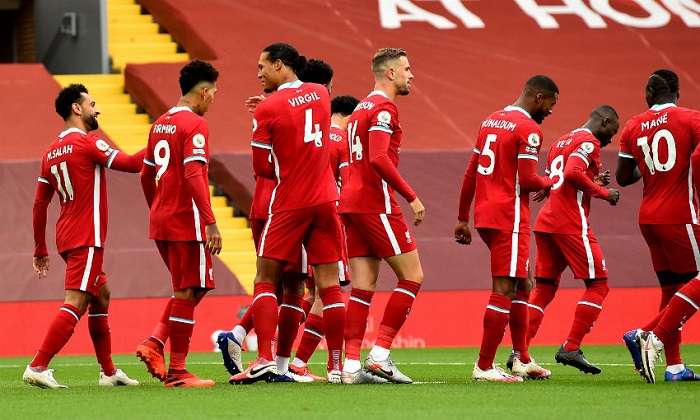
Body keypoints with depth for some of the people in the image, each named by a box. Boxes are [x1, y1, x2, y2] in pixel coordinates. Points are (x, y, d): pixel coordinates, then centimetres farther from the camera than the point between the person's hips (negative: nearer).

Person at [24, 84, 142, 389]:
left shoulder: (51, 152, 13)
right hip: (86, 238, -9)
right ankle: (38, 367, -22)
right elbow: (132, 164, -10)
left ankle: (108, 371, 22)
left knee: (101, 294, 19)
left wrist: (40, 250, 20)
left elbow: (39, 205, 15)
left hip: (66, 237, 9)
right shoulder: (88, 143, -10)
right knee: (76, 303, -13)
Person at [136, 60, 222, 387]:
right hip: (187, 222, -8)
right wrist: (210, 223, -22)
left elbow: (146, 176, 20)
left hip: (161, 222, 8)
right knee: (188, 293, -1)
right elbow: (194, 176, -21)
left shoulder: (160, 124, 14)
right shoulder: (195, 124, -12)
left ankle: (154, 345, 3)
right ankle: (177, 371, 1)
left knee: (188, 290, 18)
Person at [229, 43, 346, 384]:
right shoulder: (320, 94, 6)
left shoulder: (268, 109, -9)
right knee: (329, 284, 4)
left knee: (266, 281, 4)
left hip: (288, 205, -4)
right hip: (325, 200, 5)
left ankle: (264, 360, -8)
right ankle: (337, 365, 2)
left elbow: (261, 167, -6)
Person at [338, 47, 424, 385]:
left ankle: (351, 365, -1)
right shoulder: (384, 108, -10)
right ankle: (380, 355, -8)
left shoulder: (361, 109, 20)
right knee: (412, 276, -2)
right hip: (375, 202, -9)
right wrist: (412, 198, -18)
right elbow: (379, 159, -21)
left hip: (350, 202, 9)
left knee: (363, 287, 6)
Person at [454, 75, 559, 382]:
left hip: (484, 215, 9)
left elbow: (470, 174, 19)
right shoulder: (528, 129, -10)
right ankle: (485, 366, -9)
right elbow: (528, 180, -17)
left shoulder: (490, 121, 16)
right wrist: (551, 183, 4)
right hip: (509, 217, -9)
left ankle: (522, 359, 20)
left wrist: (462, 218, 22)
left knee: (522, 284, 18)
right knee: (505, 290, -7)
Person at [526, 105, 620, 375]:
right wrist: (602, 192, -10)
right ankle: (571, 348, -7)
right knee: (598, 284, 0)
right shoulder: (589, 141, -6)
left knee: (544, 289, 11)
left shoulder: (561, 142, 23)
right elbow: (573, 174, -21)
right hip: (570, 224, -9)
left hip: (545, 222, 9)